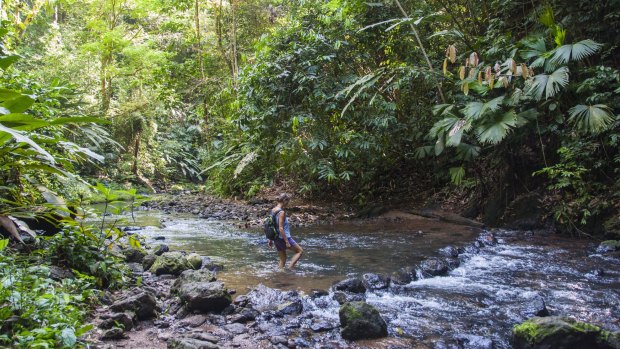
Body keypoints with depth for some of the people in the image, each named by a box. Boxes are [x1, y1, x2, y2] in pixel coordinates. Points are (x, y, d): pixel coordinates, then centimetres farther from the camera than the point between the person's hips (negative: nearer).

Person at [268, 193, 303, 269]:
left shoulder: (273, 210, 7)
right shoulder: (281, 212, -19)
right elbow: (281, 228, -23)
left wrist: (270, 240, 19)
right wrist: (287, 242, -19)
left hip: (276, 238, 8)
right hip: (283, 237, -8)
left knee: (282, 259, 19)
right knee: (300, 251, 9)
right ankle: (290, 268, 0)